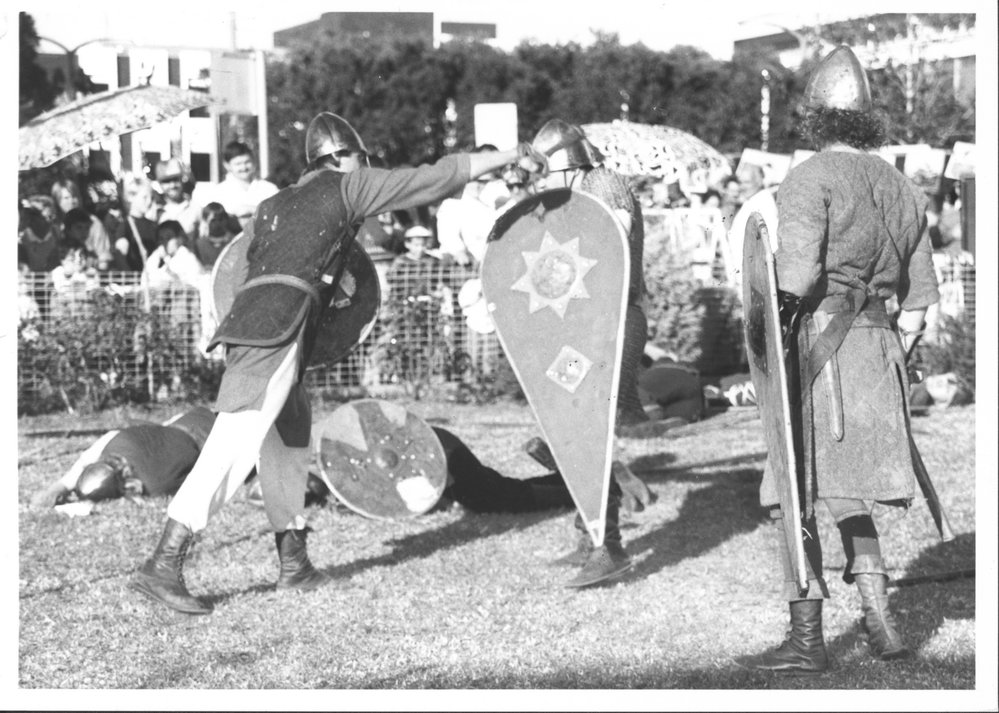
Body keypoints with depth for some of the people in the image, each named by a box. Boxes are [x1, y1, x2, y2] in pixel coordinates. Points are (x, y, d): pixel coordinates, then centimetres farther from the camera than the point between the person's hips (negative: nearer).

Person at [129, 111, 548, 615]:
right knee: (235, 445, -16)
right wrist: (509, 156, 16)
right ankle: (163, 564, -25)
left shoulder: (272, 206, 28)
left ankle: (294, 562, 22)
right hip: (279, 326, -8)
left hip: (246, 321, 8)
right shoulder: (346, 187, 10)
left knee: (289, 440, 19)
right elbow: (435, 178, 10)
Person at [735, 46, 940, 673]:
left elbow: (798, 274, -19)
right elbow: (919, 301, 17)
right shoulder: (903, 189, 16)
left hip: (822, 342, -7)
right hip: (881, 344, 7)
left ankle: (807, 639, -3)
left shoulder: (809, 179, -6)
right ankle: (881, 622, 13)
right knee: (848, 492, 18)